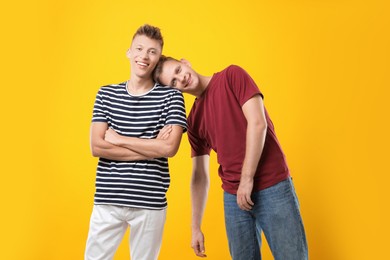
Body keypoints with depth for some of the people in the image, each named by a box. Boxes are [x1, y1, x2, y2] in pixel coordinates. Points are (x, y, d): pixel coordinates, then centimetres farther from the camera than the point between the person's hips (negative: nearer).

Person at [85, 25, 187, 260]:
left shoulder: (171, 96, 0)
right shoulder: (106, 94, 6)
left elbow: (169, 148, -12)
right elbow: (97, 147, -4)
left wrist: (117, 139, -7)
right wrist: (151, 149, -10)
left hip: (150, 202, -1)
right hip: (107, 199, 2)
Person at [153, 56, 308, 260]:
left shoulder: (232, 76, -1)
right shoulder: (193, 120, 11)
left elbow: (258, 123, -11)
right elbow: (199, 176, 13)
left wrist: (247, 179, -13)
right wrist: (196, 227, 10)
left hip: (273, 187, -4)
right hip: (233, 197, 4)